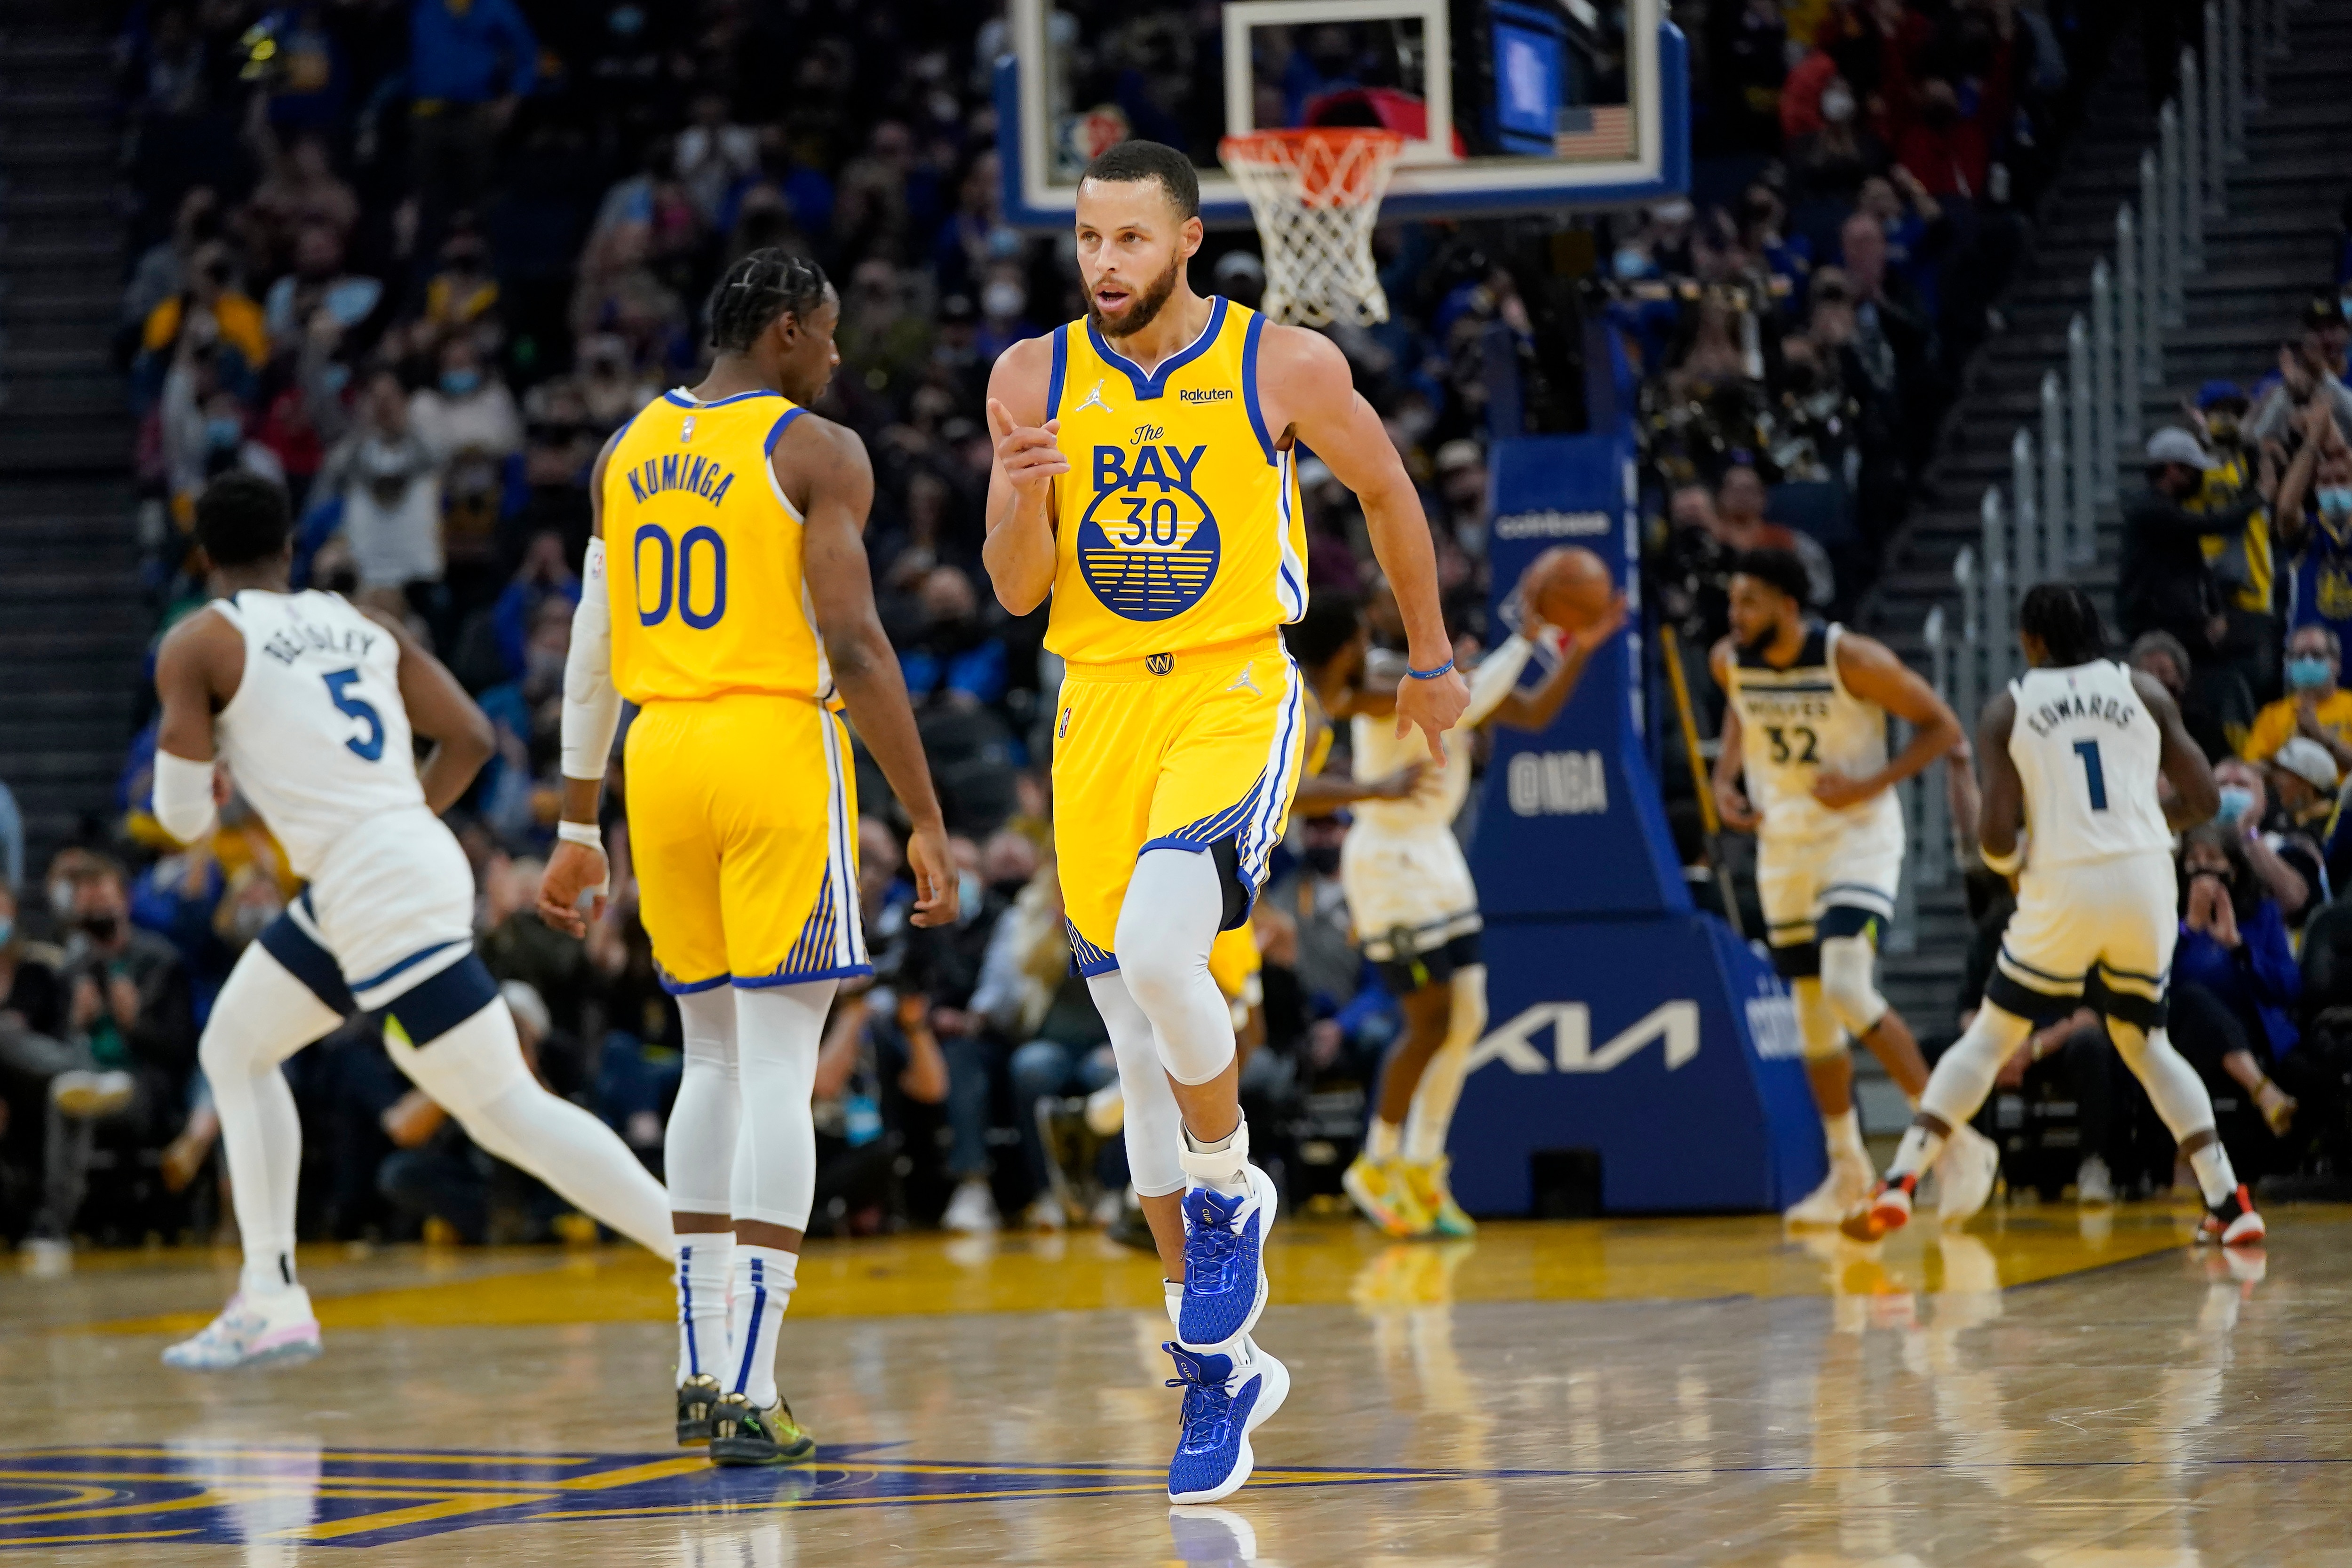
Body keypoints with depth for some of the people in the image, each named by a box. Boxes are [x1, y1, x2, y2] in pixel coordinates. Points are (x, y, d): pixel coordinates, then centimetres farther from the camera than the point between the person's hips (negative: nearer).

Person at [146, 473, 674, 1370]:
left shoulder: (196, 647, -1)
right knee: (233, 1046, 21)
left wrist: (205, 788, 21)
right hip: (411, 855, 8)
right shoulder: (364, 625, 16)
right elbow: (470, 735, 11)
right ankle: (271, 1304, 18)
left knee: (507, 1112, -6)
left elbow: (185, 820, -3)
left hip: (380, 893, -8)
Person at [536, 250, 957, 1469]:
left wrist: (576, 830, 20)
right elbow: (853, 646, -12)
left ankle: (701, 1370, 14)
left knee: (716, 1057, 17)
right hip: (778, 748, -6)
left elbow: (591, 650, 14)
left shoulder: (629, 450, 13)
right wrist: (927, 823, -10)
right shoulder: (817, 452, -5)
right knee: (779, 1067, -5)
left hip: (661, 755, 6)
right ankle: (749, 1394, -11)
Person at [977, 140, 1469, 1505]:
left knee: (1157, 951, -30)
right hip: (1100, 709, 4)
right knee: (1138, 1051, 5)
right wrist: (1025, 496, -18)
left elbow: (1387, 488, 12)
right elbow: (1020, 594, 2)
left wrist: (1434, 659, 20)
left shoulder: (1285, 368, -5)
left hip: (1235, 696, -4)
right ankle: (1221, 1363, 15)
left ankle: (1229, 1197, -2)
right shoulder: (1035, 379, 2)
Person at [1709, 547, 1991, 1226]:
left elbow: (1942, 726, -11)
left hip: (1858, 835, -6)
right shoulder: (1730, 661, -5)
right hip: (1783, 845, 6)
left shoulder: (1853, 660, -20)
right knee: (1812, 1013, 10)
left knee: (1848, 991, -23)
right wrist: (1726, 776, 2)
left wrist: (1869, 784, -22)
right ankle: (1847, 1170, 26)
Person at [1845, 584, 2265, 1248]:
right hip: (2147, 881, 2)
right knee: (2144, 1041, 22)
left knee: (1988, 1038, 12)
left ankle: (1898, 1185, -2)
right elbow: (2203, 799, 10)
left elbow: (1996, 834, -3)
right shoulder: (2141, 690, 10)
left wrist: (2012, 865, 19)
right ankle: (2230, 1204, 11)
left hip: (2064, 890, -2)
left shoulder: (2007, 710, 5)